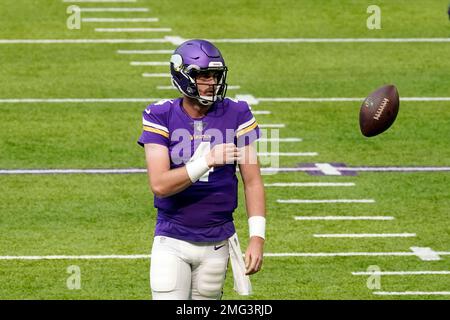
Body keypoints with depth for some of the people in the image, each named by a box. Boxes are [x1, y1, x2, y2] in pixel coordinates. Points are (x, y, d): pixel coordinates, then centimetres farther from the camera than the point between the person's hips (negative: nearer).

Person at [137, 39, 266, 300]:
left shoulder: (235, 115, -2)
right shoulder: (162, 117, -8)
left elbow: (253, 182, 0)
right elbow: (159, 185, -18)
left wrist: (257, 237, -8)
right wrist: (207, 162, -29)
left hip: (217, 243, 2)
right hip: (173, 242, -2)